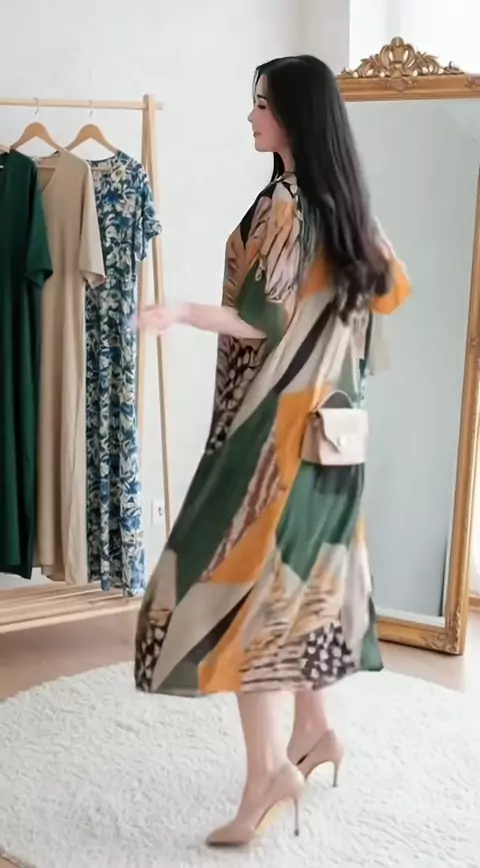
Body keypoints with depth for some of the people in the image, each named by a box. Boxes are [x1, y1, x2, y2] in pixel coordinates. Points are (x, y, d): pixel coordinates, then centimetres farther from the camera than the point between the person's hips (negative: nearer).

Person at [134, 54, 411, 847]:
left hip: (272, 421, -9)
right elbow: (391, 286, 19)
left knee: (241, 573, -5)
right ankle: (314, 730, 28)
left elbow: (267, 323, -22)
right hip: (321, 415, 9)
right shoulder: (344, 205, 9)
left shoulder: (284, 207, -17)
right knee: (296, 569, 17)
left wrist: (184, 314, -34)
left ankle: (268, 768, -3)